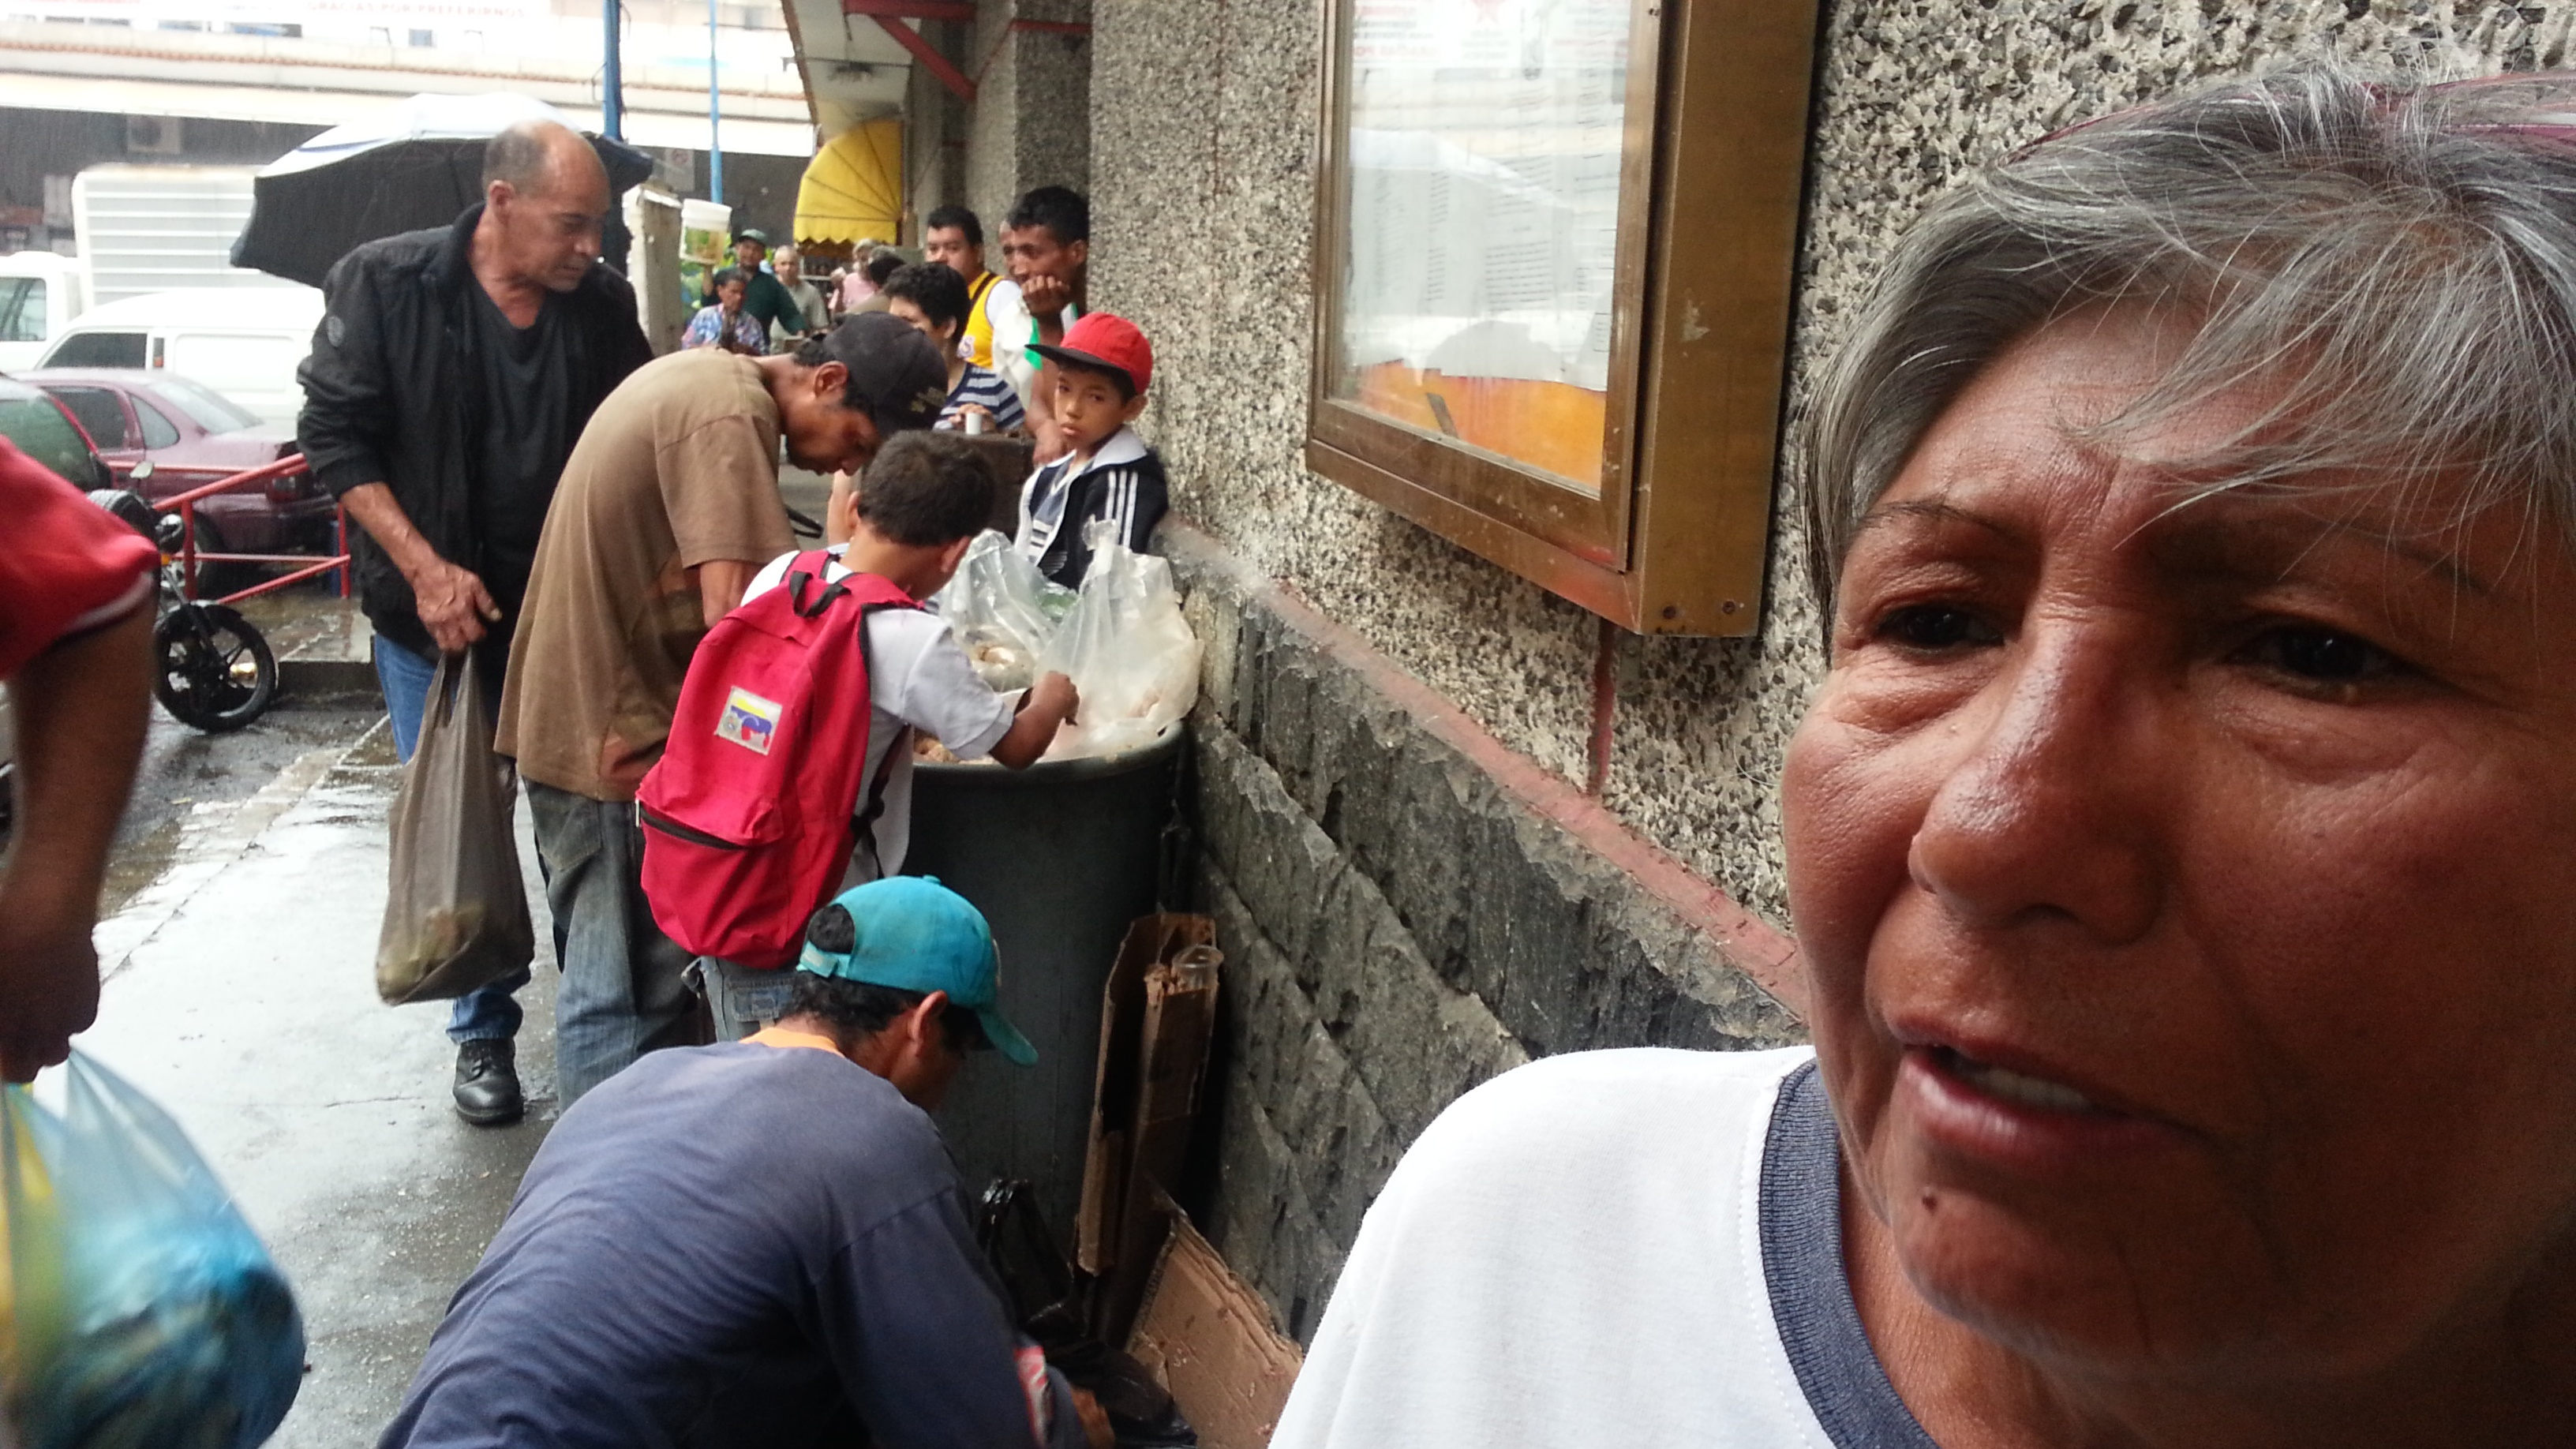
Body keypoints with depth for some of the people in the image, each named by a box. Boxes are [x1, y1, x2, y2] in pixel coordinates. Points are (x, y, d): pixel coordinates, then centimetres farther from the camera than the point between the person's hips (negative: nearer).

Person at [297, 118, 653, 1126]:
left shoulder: (601, 303, -2)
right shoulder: (384, 284, -9)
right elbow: (335, 437, -7)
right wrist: (424, 568, -15)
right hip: (435, 617, -1)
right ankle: (483, 1032, 24)